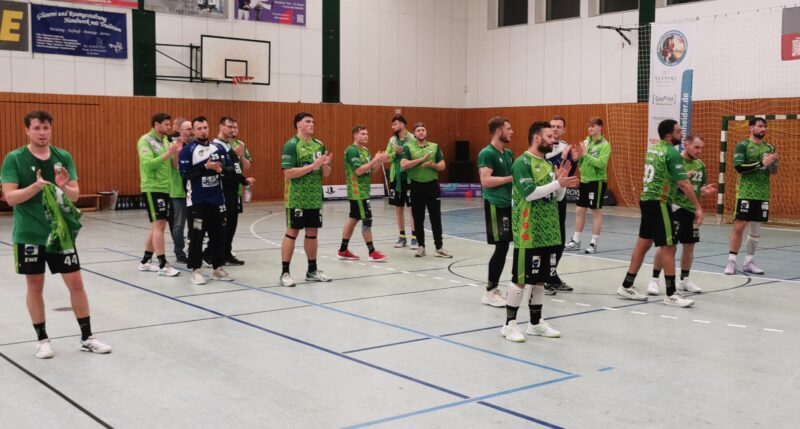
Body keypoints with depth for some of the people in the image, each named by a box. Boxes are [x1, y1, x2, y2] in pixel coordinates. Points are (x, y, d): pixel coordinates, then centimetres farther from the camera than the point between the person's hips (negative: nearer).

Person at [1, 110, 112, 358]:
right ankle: (42, 339, 21)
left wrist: (64, 187, -21)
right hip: (29, 234, -2)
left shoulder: (63, 157, 2)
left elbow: (75, 194, 1)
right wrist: (36, 186, -28)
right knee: (35, 286, 7)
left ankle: (87, 338, 15)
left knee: (76, 283, 3)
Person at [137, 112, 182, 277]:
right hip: (152, 188, -8)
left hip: (165, 188, 8)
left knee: (158, 226, 12)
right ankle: (163, 265, -8)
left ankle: (146, 261, 21)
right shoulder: (146, 140, -8)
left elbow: (171, 164, 12)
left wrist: (175, 153, -6)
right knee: (158, 225, -10)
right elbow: (148, 163, -20)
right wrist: (167, 154, -25)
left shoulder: (165, 140, 14)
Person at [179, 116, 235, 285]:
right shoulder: (188, 150, -6)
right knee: (196, 236, -3)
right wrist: (206, 166, -20)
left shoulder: (219, 148, 9)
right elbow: (185, 173, -14)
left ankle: (218, 268, 18)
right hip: (197, 201, -5)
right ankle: (196, 270, 5)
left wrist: (221, 169, -9)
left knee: (218, 235, 9)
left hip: (217, 199, 5)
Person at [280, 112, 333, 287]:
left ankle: (312, 270, 23)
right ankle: (285, 273, 5)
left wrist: (325, 164, -12)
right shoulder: (291, 145, -10)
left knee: (312, 233, 12)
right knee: (292, 232, -2)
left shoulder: (319, 144, 9)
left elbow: (326, 174, 11)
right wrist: (313, 165, -21)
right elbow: (288, 173, -18)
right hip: (297, 199, -6)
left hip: (315, 198, 6)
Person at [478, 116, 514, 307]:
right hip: (495, 205, -8)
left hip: (509, 204, 8)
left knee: (503, 247, 9)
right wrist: (511, 178, -17)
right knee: (501, 247, -8)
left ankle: (494, 288, 18)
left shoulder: (508, 153, 15)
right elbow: (486, 181, -20)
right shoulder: (487, 153, -11)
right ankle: (489, 292, 1)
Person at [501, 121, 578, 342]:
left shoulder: (548, 163, 14)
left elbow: (556, 197, 16)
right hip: (528, 233, -8)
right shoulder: (522, 162, -11)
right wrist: (558, 183, -22)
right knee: (520, 279, -1)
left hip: (548, 232, 8)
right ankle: (509, 324, 9)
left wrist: (561, 181, -2)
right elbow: (530, 193, -22)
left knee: (539, 278, 13)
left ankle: (536, 323, 23)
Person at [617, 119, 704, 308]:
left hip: (647, 200, 9)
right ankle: (671, 295, -1)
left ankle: (627, 286, 19)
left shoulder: (653, 149, 11)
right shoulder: (672, 153, -14)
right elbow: (683, 184, -17)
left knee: (643, 243, 14)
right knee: (668, 247, -4)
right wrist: (698, 206, -15)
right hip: (659, 203, -9)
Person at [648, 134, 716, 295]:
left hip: (692, 209, 6)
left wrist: (705, 190, -4)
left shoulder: (700, 164, 8)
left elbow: (699, 189, 18)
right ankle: (654, 280, 4)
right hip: (674, 208, -6)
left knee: (689, 245, 11)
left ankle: (684, 280, 26)